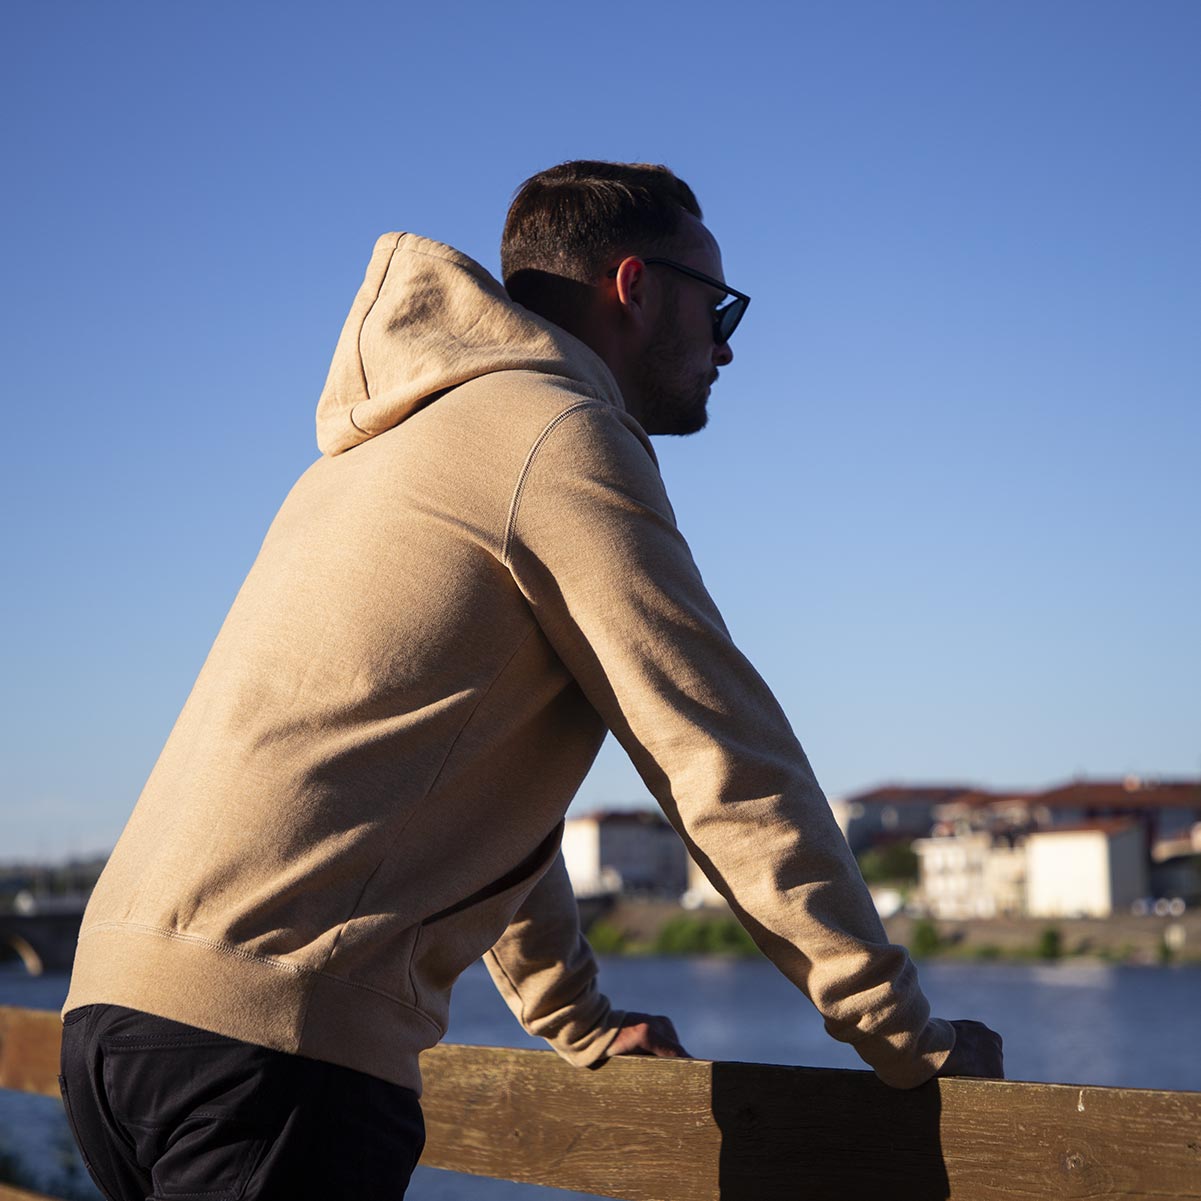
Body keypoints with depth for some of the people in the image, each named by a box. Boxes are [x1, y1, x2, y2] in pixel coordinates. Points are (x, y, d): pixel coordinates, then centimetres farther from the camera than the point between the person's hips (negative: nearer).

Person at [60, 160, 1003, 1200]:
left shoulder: (402, 442, 25)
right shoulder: (562, 434, -4)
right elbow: (726, 768, -8)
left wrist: (577, 1022, 32)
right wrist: (911, 1042, 0)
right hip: (272, 1024, -9)